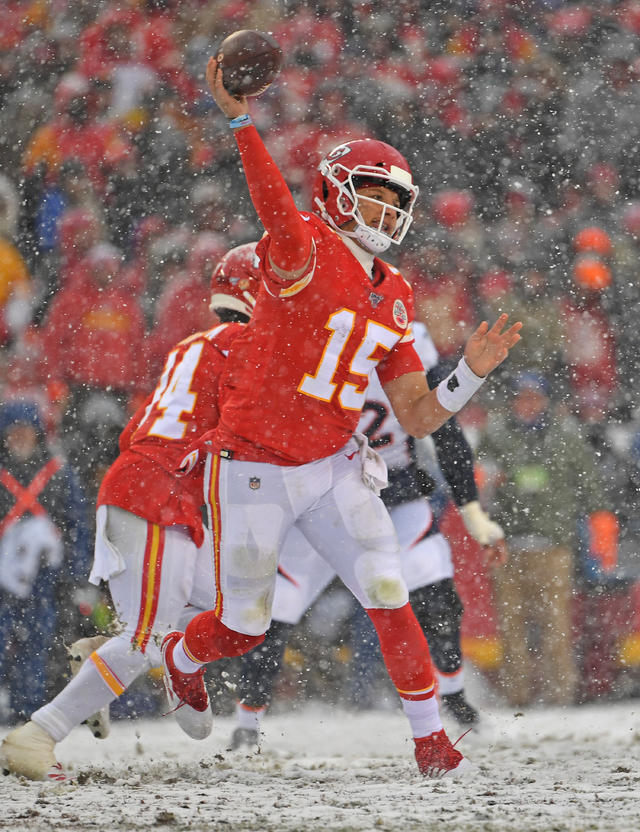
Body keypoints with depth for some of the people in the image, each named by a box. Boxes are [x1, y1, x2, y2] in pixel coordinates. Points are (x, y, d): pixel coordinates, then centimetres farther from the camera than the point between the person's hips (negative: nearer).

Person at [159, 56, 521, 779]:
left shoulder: (393, 298, 6)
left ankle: (430, 740, 0)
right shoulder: (306, 251, -15)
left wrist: (471, 373, -10)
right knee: (242, 629, 8)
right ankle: (181, 655, 44)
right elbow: (276, 209, -42)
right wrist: (240, 120, -55)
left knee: (389, 597, -11)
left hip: (332, 469, 5)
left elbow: (416, 417, 6)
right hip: (253, 474, -5)